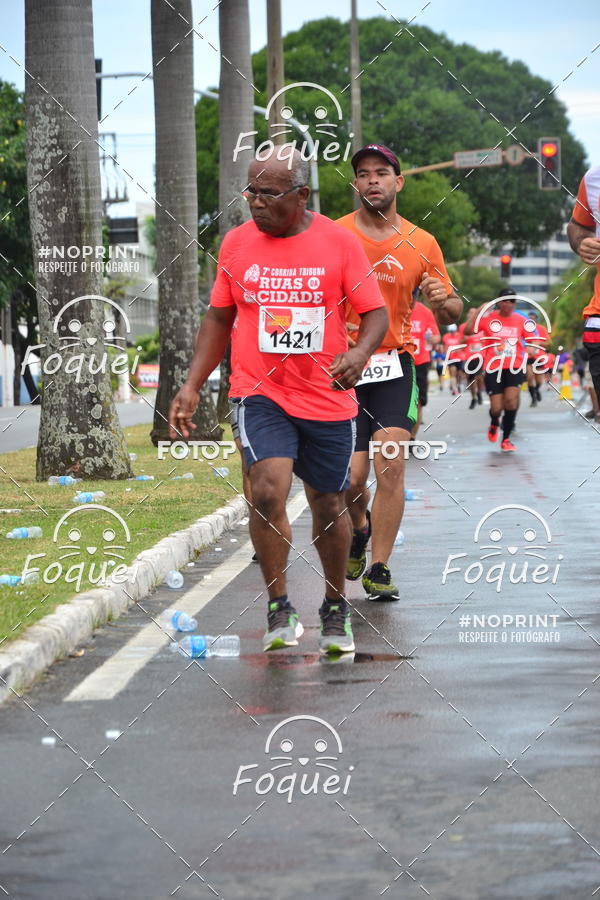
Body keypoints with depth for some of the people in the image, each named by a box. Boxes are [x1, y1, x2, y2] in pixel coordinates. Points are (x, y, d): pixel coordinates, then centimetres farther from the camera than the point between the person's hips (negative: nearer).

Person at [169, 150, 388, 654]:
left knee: (328, 505, 12)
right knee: (268, 490, -22)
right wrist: (192, 387, 6)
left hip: (327, 398, 0)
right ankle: (279, 611, -11)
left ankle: (336, 608, 34)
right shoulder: (237, 244, 3)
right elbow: (218, 319, 13)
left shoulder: (339, 243, -3)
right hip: (260, 391, 0)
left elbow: (375, 313, -1)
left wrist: (360, 352, -22)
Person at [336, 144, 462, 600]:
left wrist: (444, 300, -10)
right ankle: (359, 527, 30)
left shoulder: (422, 244, 5)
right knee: (351, 478, -6)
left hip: (395, 363, 1)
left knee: (391, 465, -14)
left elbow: (452, 313, 12)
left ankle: (379, 569, -2)